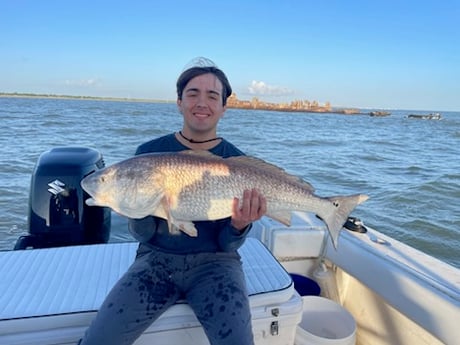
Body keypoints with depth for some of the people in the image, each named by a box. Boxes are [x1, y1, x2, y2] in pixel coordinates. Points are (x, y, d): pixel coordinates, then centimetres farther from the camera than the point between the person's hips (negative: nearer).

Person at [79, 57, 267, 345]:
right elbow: (144, 234, -1)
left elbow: (228, 244, -3)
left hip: (213, 261, 0)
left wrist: (240, 225, -24)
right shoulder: (150, 152, -2)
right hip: (157, 258, 1)